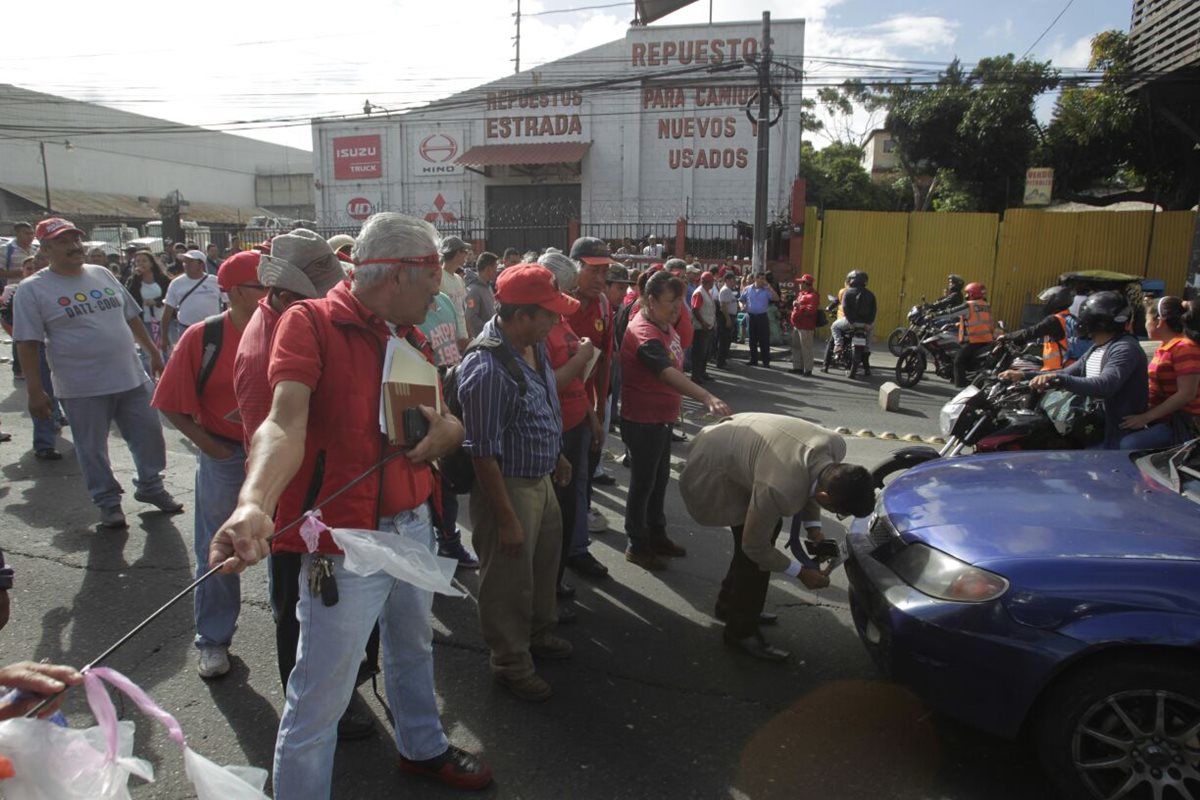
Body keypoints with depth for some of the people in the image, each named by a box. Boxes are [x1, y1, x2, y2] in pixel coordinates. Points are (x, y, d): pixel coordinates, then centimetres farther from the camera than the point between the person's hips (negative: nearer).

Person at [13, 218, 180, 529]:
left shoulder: (102, 274, 9)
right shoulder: (33, 288, -5)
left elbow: (131, 316, 17)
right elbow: (27, 343, -7)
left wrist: (153, 351, 16)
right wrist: (35, 391, -11)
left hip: (131, 378, 4)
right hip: (82, 389, -4)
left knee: (149, 436, 10)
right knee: (92, 448, 7)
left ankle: (151, 487, 29)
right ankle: (108, 502, 23)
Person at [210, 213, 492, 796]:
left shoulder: (412, 337, 8)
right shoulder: (311, 322, -14)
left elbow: (443, 418, 17)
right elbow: (286, 422, -29)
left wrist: (448, 428, -8)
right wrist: (253, 505, -47)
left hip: (414, 526, 8)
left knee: (414, 650, 27)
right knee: (318, 700, 1)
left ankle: (422, 747, 51)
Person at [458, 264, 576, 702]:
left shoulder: (534, 345, -1)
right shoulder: (486, 369, -29)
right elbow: (483, 453, -26)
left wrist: (556, 455, 21)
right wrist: (505, 518, -21)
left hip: (542, 479, 9)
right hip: (507, 486, -9)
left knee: (544, 563, 26)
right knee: (509, 580, 10)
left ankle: (538, 632, 49)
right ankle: (512, 664, 31)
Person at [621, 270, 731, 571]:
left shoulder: (665, 324, 4)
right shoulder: (644, 333, -27)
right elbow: (668, 373, -42)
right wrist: (707, 398, -52)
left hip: (661, 417, 9)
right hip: (642, 421, -9)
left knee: (660, 479, 19)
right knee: (643, 483, 4)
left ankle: (657, 536, 36)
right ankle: (637, 546, 20)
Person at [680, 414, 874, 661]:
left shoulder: (836, 446, -19)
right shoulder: (779, 490, -39)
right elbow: (754, 547, -20)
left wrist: (813, 527, -2)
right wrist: (800, 573, -9)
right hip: (714, 467, -8)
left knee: (770, 526, 16)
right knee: (752, 557, -9)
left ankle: (729, 604, 34)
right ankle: (741, 632, 11)